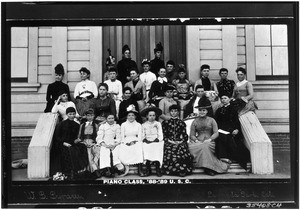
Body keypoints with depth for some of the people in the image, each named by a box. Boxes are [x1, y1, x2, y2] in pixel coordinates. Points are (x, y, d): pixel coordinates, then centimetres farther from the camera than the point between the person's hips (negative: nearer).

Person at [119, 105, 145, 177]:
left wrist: (134, 142, -11)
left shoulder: (138, 125, 11)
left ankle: (140, 170, -29)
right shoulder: (123, 125, 11)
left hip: (136, 143, 0)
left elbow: (140, 137, 5)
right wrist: (127, 142, -8)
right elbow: (122, 137, 8)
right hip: (126, 143, 1)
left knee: (139, 149, -31)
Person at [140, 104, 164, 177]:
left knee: (157, 150, -30)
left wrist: (156, 140, -12)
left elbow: (160, 136, 4)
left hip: (157, 142, -1)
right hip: (147, 142, 1)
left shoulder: (158, 124, 12)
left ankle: (158, 169, -21)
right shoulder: (144, 125, 15)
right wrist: (145, 140, -11)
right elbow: (143, 136, 9)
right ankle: (148, 169, -21)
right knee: (146, 149, -29)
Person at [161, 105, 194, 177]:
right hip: (169, 143, 0)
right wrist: (170, 141, -6)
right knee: (170, 153, -31)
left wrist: (180, 141, -7)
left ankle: (183, 170, -26)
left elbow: (185, 135, 12)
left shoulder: (182, 123, 18)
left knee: (183, 151, -32)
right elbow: (163, 135, 9)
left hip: (180, 143, 0)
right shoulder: (165, 123, 16)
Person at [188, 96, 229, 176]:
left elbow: (216, 133, 3)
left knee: (205, 146, -37)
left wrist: (209, 139, -14)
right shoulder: (195, 121, 15)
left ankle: (208, 167, -30)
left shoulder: (211, 120, 11)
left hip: (209, 142, -1)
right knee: (191, 147, -32)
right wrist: (196, 140, -10)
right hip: (198, 142, 2)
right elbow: (192, 135, 10)